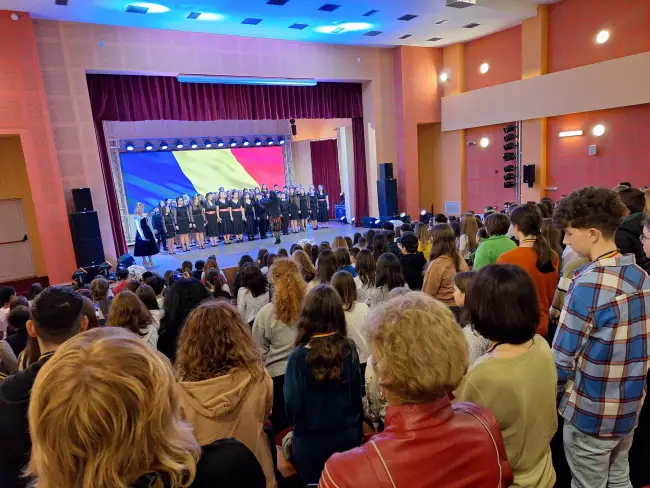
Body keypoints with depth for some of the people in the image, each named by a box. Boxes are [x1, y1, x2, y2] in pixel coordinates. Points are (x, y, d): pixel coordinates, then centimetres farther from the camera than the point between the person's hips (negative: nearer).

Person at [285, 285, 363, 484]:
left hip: (312, 441, -3)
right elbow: (357, 394, -1)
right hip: (348, 436, 3)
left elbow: (293, 404, -18)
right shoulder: (349, 349, -11)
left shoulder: (299, 357, -23)